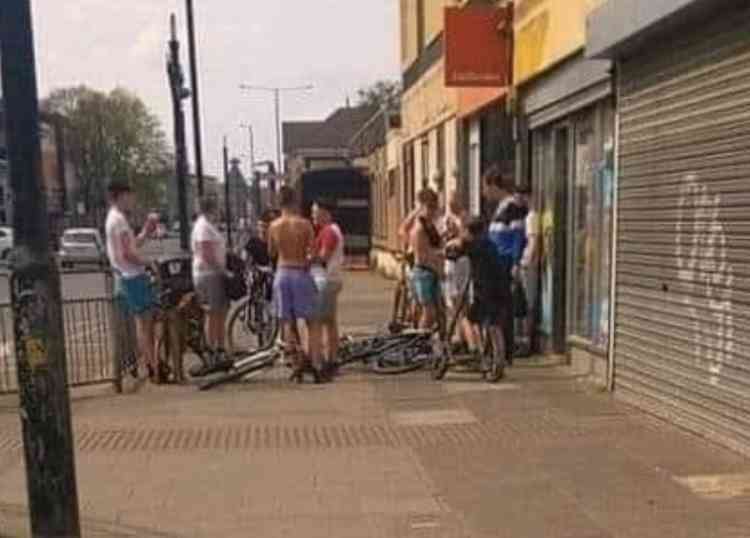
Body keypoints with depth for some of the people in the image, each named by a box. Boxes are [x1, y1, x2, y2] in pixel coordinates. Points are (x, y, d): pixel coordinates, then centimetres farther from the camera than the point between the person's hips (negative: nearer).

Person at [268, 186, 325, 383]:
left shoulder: (273, 226, 0)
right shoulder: (304, 224, -9)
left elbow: (271, 253, 12)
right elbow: (313, 250, -10)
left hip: (282, 274, 3)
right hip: (301, 273, -3)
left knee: (288, 322, 10)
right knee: (311, 322, 5)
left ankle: (297, 366, 10)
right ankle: (315, 366, -1)